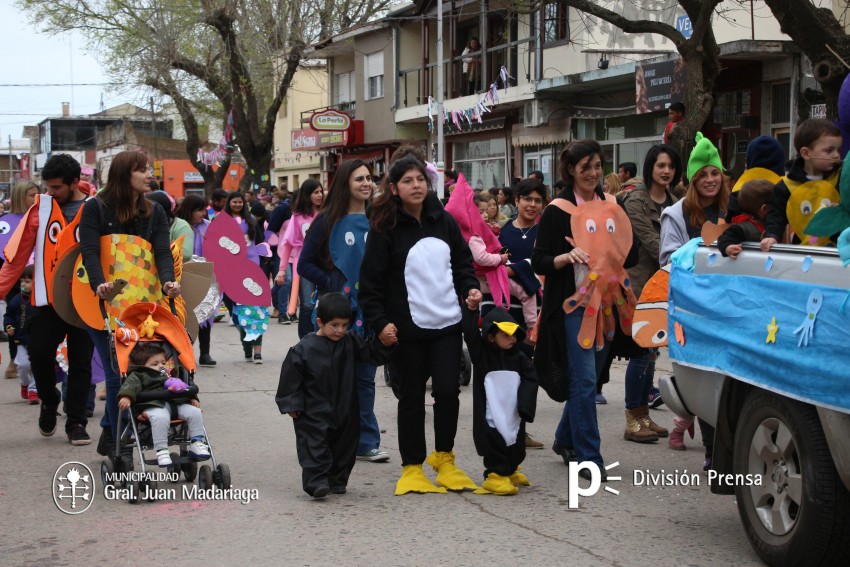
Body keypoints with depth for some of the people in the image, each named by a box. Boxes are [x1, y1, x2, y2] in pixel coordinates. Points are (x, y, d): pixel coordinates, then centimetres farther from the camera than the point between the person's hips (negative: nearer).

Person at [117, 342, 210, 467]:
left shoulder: (170, 375, 37)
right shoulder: (139, 375, 16)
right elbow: (131, 384, -3)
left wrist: (192, 398, 20)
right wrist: (126, 396, -24)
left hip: (176, 402, 6)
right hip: (154, 405, -6)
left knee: (194, 412, -15)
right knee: (160, 417, -39)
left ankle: (197, 443, -6)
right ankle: (161, 451, -36)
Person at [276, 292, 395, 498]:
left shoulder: (350, 342, 0)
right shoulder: (304, 349, -11)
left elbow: (373, 353, 1)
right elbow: (291, 378, -7)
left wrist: (384, 342, -18)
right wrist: (292, 404, -7)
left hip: (345, 411, 4)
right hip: (314, 414, -4)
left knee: (344, 444, 11)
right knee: (316, 445, -11)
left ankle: (337, 480, 23)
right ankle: (317, 481, -14)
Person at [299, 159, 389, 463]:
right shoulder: (328, 221, -2)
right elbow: (305, 264, -2)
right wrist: (332, 285, -11)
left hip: (369, 310, 3)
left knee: (365, 377, 7)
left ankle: (366, 442, 12)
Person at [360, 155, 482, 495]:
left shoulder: (444, 221, 8)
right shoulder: (385, 228, -5)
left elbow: (463, 261, 18)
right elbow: (371, 281, -7)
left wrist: (471, 288, -1)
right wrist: (379, 323, -14)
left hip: (447, 324, 3)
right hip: (407, 328, -3)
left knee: (448, 390, -4)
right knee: (411, 397, 4)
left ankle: (444, 458, 18)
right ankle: (412, 468, 17)